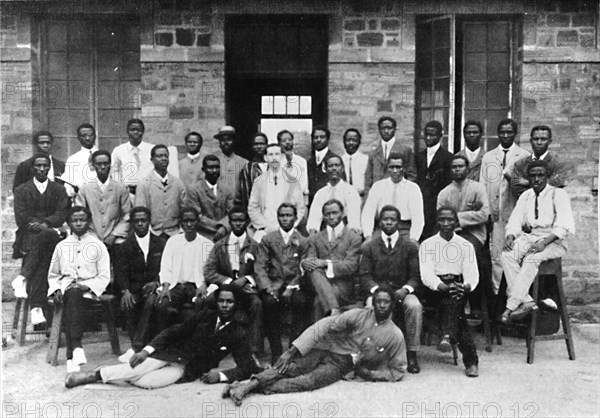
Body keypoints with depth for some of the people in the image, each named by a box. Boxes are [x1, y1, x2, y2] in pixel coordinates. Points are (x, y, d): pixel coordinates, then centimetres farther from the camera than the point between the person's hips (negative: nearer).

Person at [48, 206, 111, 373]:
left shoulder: (98, 246, 8)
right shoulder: (62, 246, 15)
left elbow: (104, 276, 4)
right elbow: (53, 274, 20)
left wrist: (87, 286, -13)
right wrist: (56, 289, -1)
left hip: (89, 289, -1)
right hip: (66, 287, 2)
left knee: (74, 295, -36)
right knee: (73, 295, -35)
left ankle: (72, 354, -42)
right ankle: (76, 346, -44)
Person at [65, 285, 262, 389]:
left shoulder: (238, 334, -3)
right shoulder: (204, 316, 4)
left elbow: (247, 367, -8)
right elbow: (173, 332, 2)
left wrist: (221, 375, -25)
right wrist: (147, 350, -11)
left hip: (186, 370, -2)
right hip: (171, 353, 2)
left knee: (144, 382, -26)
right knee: (134, 371, -27)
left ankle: (97, 376, -11)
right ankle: (93, 374, -12)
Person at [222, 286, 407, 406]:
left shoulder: (395, 335, 0)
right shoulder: (358, 315, -2)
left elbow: (398, 370, 7)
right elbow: (325, 326, -9)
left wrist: (370, 374, -9)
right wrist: (293, 351, -19)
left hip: (341, 365, -1)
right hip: (325, 349, 1)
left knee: (309, 381, -30)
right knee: (288, 367, -28)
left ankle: (255, 387, -41)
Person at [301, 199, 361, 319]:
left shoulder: (354, 238, 7)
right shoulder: (315, 239, 20)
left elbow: (351, 266, -5)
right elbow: (309, 261, 9)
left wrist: (326, 263, -16)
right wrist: (305, 263, -18)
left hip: (343, 287, -2)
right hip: (321, 283, 3)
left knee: (320, 301, -32)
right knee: (314, 271, -33)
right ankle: (334, 309, -46)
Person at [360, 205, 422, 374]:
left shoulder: (411, 246, 8)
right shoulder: (369, 247, 10)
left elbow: (416, 276, 2)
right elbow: (364, 275, 3)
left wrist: (405, 289, -18)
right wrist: (376, 290, -16)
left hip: (402, 292, 0)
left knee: (415, 306, -33)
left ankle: (412, 354, -23)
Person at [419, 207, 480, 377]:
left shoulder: (466, 246, 11)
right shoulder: (427, 245, 5)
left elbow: (472, 274, -1)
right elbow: (426, 275, -9)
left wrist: (467, 286, -26)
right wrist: (444, 287, -29)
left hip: (458, 288, 2)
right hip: (434, 292, -1)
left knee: (454, 298, -34)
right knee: (454, 303, -31)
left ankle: (448, 337, -48)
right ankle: (470, 359, -42)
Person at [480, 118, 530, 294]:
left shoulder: (524, 156, 7)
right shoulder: (488, 157, 16)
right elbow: (483, 186, 13)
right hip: (495, 214, 2)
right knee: (496, 256, -1)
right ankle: (497, 293, 4)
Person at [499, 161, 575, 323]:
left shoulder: (558, 195, -2)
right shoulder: (525, 196, 15)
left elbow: (564, 226, -13)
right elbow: (515, 222, 10)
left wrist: (544, 242, -27)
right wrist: (510, 237, -13)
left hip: (553, 241, -5)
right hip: (528, 237, 5)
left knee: (531, 259, -35)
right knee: (507, 255, -26)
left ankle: (511, 306, -34)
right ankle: (526, 301, -29)